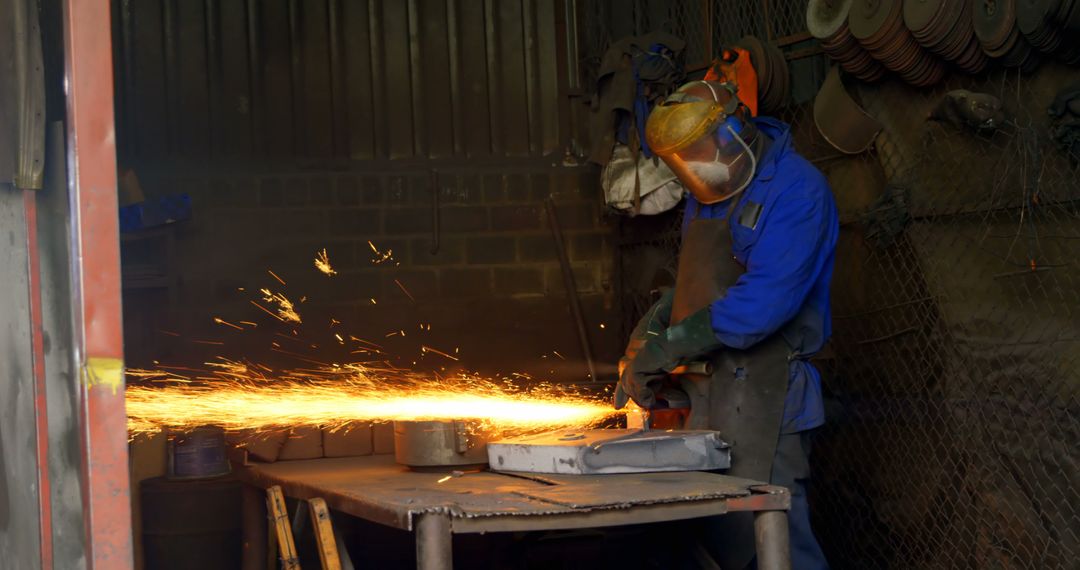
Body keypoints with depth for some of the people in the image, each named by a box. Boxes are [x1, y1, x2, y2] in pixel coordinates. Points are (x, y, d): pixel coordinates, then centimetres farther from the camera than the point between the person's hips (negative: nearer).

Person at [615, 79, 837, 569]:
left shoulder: (796, 191, -14)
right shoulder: (707, 194, 14)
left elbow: (762, 303, -22)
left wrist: (664, 349, -18)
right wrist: (647, 333, 4)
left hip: (765, 393, -8)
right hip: (708, 392, 8)